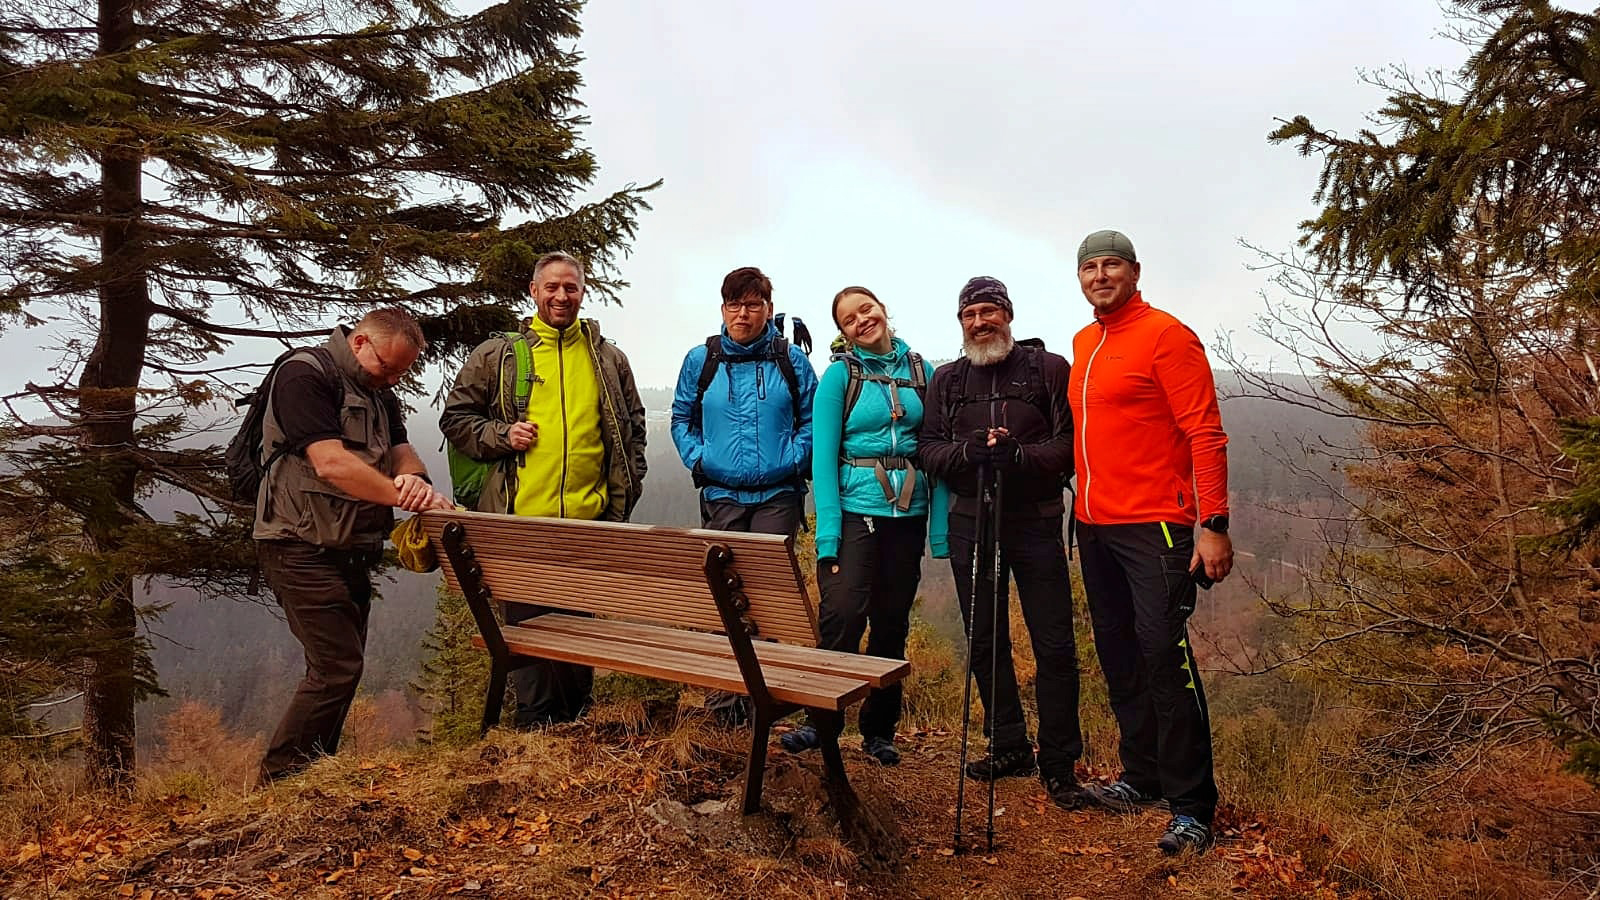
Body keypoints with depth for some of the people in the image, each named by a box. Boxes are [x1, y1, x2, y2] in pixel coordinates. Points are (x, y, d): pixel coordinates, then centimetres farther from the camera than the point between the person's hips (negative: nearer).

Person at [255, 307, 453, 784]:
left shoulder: (378, 392, 15)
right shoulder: (305, 374, -13)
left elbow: (401, 452, 7)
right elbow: (331, 463, -23)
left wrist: (416, 479, -18)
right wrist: (407, 497, -24)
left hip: (350, 549, 9)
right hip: (303, 547, -9)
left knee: (341, 665, 12)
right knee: (337, 667, -10)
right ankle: (279, 777, 5)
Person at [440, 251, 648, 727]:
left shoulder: (608, 358, 12)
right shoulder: (498, 355, 5)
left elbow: (633, 426, 19)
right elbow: (455, 417, 9)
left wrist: (628, 486, 9)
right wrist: (502, 435, -8)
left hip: (591, 518, 2)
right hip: (523, 517, -2)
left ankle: (576, 723, 29)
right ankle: (533, 726, 20)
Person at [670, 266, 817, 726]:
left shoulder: (791, 359, 5)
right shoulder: (701, 359, 7)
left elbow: (811, 419, 9)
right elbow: (682, 418, 14)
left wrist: (795, 460, -5)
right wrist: (697, 459, 0)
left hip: (778, 494, -1)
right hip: (721, 494, 1)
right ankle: (721, 693, 14)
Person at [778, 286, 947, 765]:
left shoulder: (921, 370, 7)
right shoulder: (839, 374, 0)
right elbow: (823, 456, -6)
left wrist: (942, 528, -1)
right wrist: (827, 534, -14)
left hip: (908, 513, 3)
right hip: (854, 509, -3)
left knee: (892, 625, 9)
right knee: (842, 615, -14)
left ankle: (879, 730, 23)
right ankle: (820, 719, 4)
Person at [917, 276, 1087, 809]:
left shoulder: (1049, 368, 2)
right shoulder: (947, 379, 12)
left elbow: (1071, 443, -6)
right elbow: (928, 449, 5)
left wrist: (1019, 455, -21)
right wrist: (968, 451, -15)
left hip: (1036, 522, -3)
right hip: (970, 524, 3)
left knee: (1054, 646, -2)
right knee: (985, 641, 10)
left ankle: (1059, 764, 10)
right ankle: (1010, 749, 25)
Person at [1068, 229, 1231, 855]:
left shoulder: (1164, 334, -6)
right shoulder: (1083, 344, 16)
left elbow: (1205, 433, -11)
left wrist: (1214, 524, -18)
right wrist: (1086, 508, 15)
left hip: (1154, 525, -7)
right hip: (1094, 526, 8)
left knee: (1164, 653, -8)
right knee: (1118, 656, 12)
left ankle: (1192, 806, 3)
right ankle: (1141, 778, 26)